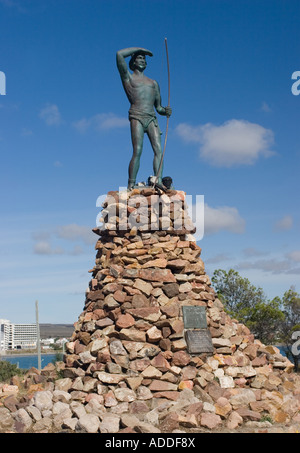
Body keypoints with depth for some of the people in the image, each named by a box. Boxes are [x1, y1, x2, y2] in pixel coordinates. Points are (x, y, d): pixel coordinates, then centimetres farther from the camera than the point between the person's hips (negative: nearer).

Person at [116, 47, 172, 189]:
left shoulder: (154, 83, 29)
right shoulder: (128, 77, 16)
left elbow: (158, 107, 26)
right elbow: (120, 54, 4)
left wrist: (165, 111, 3)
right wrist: (139, 49, 14)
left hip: (152, 118, 5)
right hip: (137, 117, -4)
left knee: (158, 150, -13)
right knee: (137, 151, -15)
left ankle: (159, 181, -20)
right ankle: (131, 185, -14)